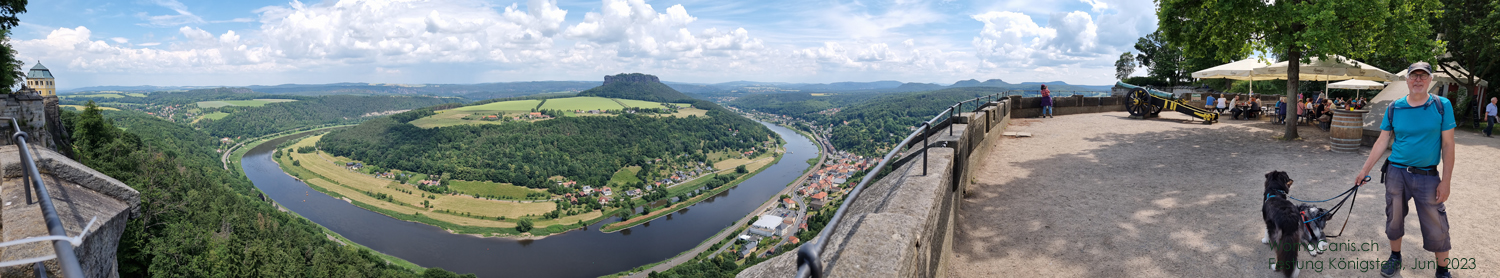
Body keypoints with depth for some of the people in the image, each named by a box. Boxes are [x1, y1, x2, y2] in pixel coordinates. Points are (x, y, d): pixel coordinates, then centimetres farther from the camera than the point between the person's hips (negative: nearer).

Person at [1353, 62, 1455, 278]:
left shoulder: (1442, 106, -4)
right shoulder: (1394, 108, 0)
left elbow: (1448, 145, -4)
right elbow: (1382, 141, 5)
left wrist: (1446, 180, -8)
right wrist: (1365, 170, 3)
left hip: (1428, 176, -1)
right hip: (1396, 173, 2)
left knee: (1436, 227, 2)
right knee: (1394, 218, 12)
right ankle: (1395, 258, 30)